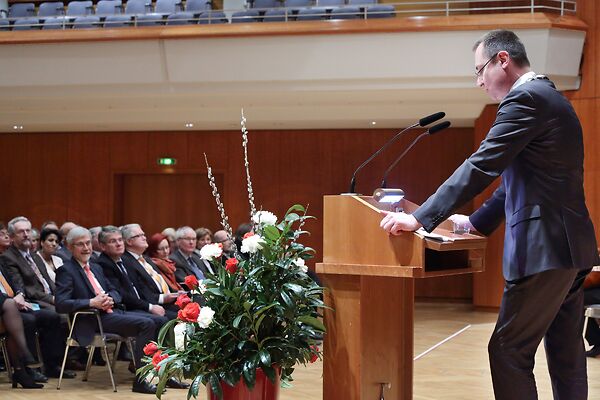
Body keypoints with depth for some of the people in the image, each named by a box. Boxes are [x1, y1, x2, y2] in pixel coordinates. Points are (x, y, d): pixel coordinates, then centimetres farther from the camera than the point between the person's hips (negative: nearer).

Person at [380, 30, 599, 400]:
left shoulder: (526, 98, -11)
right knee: (566, 355, 12)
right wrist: (476, 221, 23)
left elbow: (481, 167, -18)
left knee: (509, 351, -7)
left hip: (546, 247, -10)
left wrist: (420, 219, -16)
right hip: (570, 245, 10)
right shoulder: (550, 98, 21)